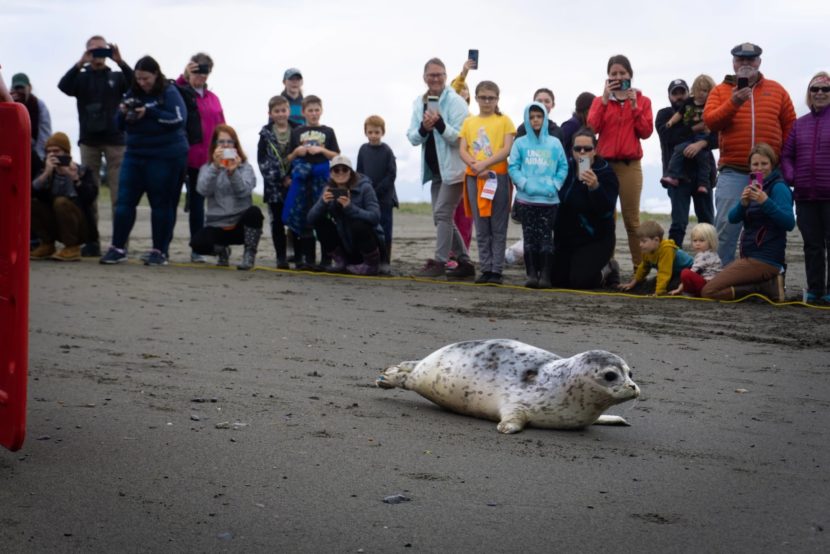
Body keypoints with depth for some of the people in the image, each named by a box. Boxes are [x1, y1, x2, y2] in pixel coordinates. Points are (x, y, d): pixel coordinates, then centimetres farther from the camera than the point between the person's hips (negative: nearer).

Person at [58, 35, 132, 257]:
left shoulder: (117, 77, 10)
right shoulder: (81, 78, 10)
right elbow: (63, 86, -9)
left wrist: (121, 62, -19)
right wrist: (80, 63, -19)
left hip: (115, 140, -1)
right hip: (89, 141, 1)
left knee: (118, 194, -5)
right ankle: (91, 242, 3)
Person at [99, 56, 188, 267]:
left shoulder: (169, 92, -5)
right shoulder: (133, 93, 10)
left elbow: (178, 118, -17)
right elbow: (120, 125, 13)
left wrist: (149, 112, -22)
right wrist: (124, 113, -9)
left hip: (165, 156, -5)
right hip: (135, 154, 5)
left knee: (161, 203, 2)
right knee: (124, 201, 0)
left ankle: (159, 251, 8)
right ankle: (118, 248, 6)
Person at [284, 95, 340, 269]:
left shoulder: (328, 132, 9)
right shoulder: (297, 132, 11)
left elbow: (337, 156, 5)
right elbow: (289, 159, 12)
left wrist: (322, 150, -9)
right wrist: (296, 152, -7)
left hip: (322, 177, -1)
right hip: (302, 177, 1)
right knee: (302, 217, -1)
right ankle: (304, 257, 4)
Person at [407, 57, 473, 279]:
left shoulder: (455, 102, -10)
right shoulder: (419, 103, 9)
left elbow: (460, 137, -16)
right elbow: (412, 138, 5)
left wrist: (439, 124, -30)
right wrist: (423, 129, -16)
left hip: (452, 168, -7)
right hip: (434, 168, 7)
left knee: (442, 214, -11)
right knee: (442, 217, 10)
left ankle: (440, 261, -7)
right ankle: (464, 262, 18)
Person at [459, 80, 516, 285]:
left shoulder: (504, 121, 4)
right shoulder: (469, 122, 13)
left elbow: (507, 149, -6)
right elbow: (463, 150, 5)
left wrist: (484, 164, -16)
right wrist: (475, 166, -13)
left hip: (498, 177, -3)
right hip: (474, 177, 3)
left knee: (498, 228, -2)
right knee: (481, 229, 5)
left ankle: (496, 270, -1)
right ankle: (486, 269, 9)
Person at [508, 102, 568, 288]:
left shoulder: (554, 143, 3)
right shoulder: (520, 143, 2)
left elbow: (563, 167, 4)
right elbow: (513, 167, 0)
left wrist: (555, 184, -8)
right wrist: (524, 183, -12)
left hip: (549, 199, 0)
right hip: (526, 198, 0)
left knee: (546, 236, 0)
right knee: (530, 237, 3)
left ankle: (545, 275, 1)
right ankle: (532, 274, 6)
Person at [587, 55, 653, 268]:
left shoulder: (642, 101, 9)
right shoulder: (600, 101, 12)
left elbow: (646, 132, -1)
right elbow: (592, 127, -5)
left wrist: (634, 106, -8)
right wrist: (605, 99, -9)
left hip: (630, 166, -1)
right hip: (604, 164, 1)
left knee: (632, 219, -3)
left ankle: (640, 267, -1)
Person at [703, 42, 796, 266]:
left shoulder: (776, 90, 11)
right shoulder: (720, 91, 7)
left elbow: (790, 126, 12)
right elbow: (709, 121, -8)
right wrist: (733, 103, -20)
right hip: (732, 173, -2)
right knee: (726, 226, -6)